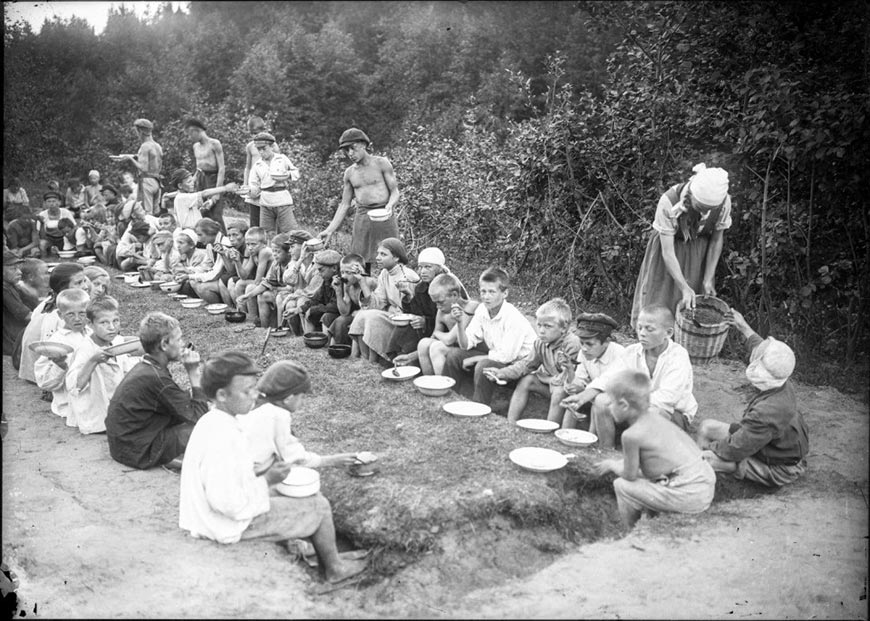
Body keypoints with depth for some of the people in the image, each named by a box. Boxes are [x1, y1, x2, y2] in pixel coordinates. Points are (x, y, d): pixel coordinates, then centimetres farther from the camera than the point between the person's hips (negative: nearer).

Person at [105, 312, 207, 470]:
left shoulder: (143, 368, 5)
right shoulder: (157, 378, -24)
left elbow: (182, 403, 10)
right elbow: (199, 416, -18)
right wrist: (194, 373, -14)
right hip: (138, 454, -10)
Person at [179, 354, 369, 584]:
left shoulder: (211, 421, -1)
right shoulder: (223, 437, -31)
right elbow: (227, 503, -30)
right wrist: (267, 480, -19)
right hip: (232, 524, -9)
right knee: (319, 507, 4)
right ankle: (334, 569, 27)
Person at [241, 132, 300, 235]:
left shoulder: (282, 159, 6)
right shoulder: (257, 165, 10)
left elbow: (296, 174, 13)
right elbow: (255, 187, 8)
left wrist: (286, 175, -7)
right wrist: (249, 191, -14)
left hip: (283, 201, -2)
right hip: (266, 203, 2)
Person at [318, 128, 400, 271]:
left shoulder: (381, 163, 0)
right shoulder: (349, 173, 12)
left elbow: (395, 192, 2)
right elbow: (344, 205, 15)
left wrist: (390, 205, -21)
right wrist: (330, 230, 8)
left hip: (384, 216, -4)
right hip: (361, 218, 4)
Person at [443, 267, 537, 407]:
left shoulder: (513, 318, -26)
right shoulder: (482, 310, -6)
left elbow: (506, 356, -28)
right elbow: (466, 345, -5)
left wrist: (473, 359, -17)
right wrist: (460, 323, -23)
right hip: (496, 356, 8)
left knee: (483, 366, -33)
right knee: (453, 354, -1)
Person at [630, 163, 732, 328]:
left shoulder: (724, 202, -25)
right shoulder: (668, 203, -35)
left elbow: (716, 240, -7)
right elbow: (667, 252, -29)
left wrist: (708, 280, -9)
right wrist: (684, 287, -31)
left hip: (699, 253, 2)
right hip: (671, 248, -2)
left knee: (696, 306, 10)